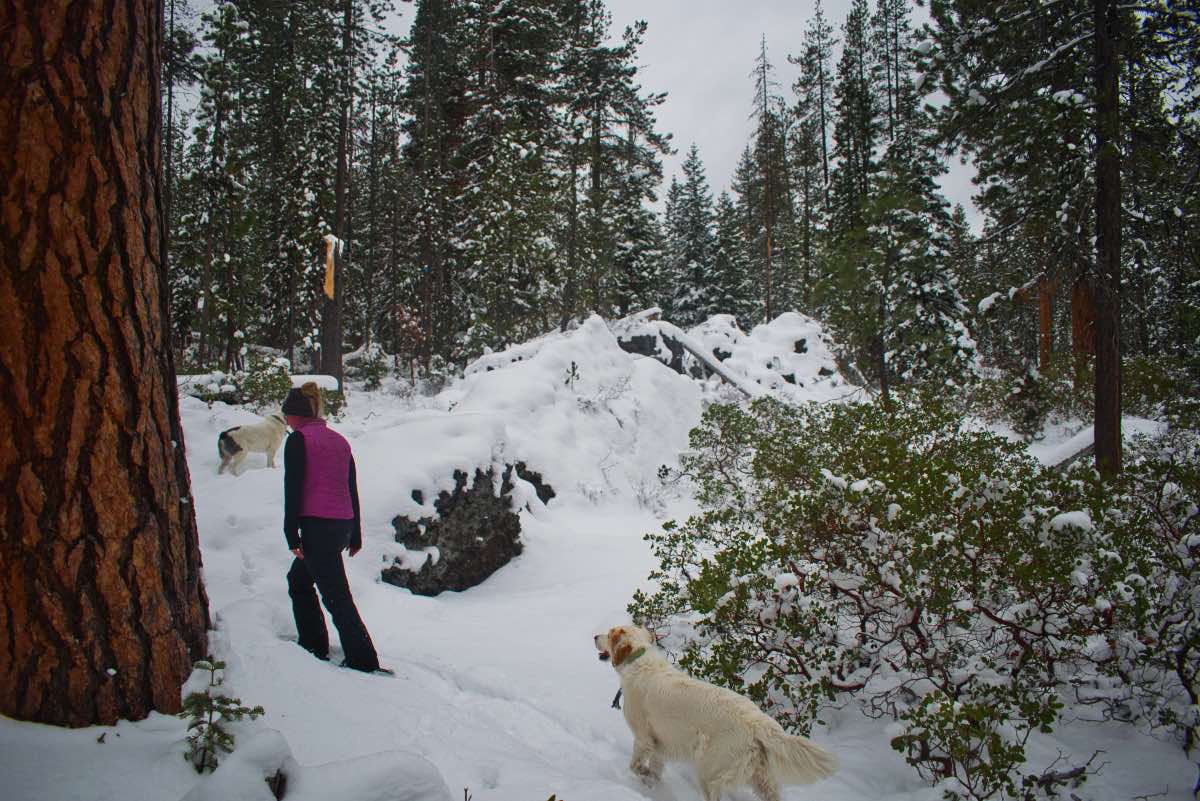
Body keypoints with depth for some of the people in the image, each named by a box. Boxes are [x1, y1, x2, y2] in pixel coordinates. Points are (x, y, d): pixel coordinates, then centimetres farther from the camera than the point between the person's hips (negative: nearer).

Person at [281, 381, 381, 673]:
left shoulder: (298, 439, -5)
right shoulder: (340, 440, 16)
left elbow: (293, 488, -10)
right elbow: (353, 490, 17)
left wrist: (292, 535, -10)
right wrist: (356, 535, 21)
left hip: (317, 526, -8)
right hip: (343, 525, 8)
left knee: (336, 596, -6)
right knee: (298, 580, 24)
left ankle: (364, 660, -7)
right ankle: (313, 645, 29)